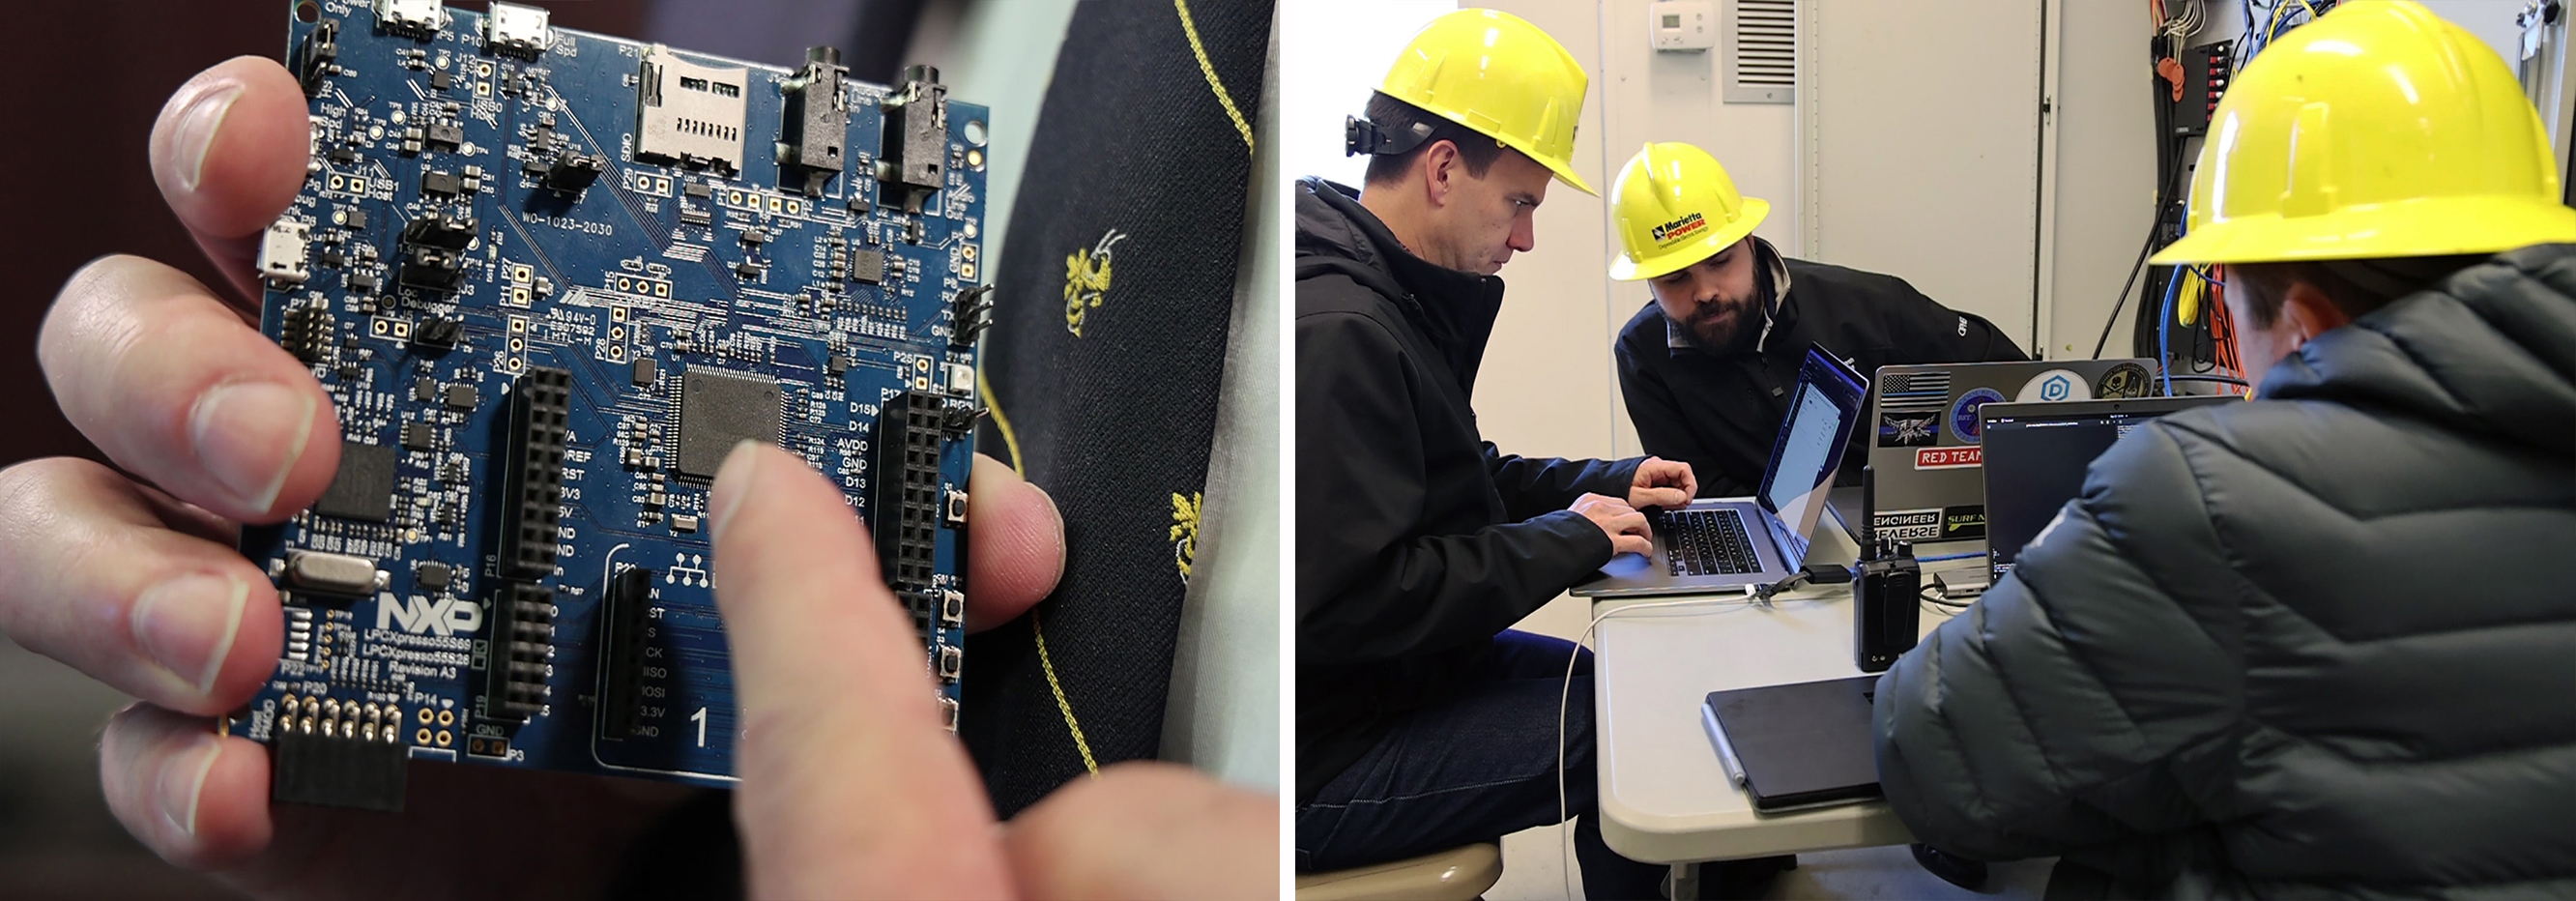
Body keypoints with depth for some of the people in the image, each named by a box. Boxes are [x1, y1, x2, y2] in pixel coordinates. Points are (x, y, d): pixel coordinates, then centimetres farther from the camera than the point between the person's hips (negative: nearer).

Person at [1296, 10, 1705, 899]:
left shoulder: (1402, 295, 8)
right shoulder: (1336, 331, -26)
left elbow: (1453, 478, 21)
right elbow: (1346, 603, -30)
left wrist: (1608, 483, 8)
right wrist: (1568, 539, -19)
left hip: (1389, 666, 10)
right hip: (1322, 753, -10)